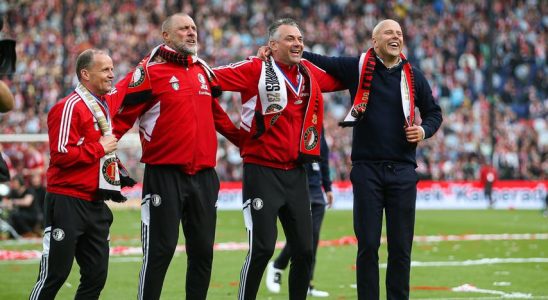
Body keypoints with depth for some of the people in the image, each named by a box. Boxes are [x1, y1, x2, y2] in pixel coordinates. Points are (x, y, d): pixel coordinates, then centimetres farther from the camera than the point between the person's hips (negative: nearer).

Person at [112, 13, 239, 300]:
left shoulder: (203, 71, 15)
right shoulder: (150, 70, -5)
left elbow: (216, 115, 27)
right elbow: (124, 114, -8)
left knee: (203, 250, 10)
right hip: (165, 174, -6)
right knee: (160, 250, -4)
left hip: (203, 175, 6)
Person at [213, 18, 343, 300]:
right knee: (262, 248, -9)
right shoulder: (256, 70, -9)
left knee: (304, 249, 8)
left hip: (296, 173, 6)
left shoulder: (310, 73, 9)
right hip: (263, 171, -6)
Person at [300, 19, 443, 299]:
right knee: (368, 245, 0)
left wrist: (424, 130, -2)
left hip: (402, 170, 2)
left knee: (401, 246, 4)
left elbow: (434, 112, 18)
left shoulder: (413, 76, 8)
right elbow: (318, 62, 4)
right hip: (367, 169, -2)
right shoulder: (357, 68, 2)